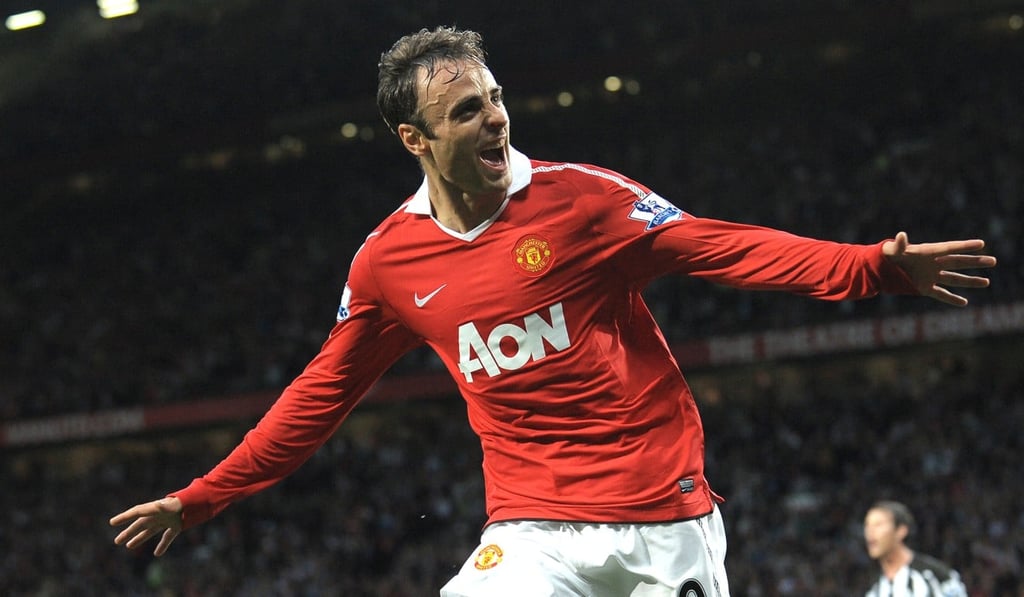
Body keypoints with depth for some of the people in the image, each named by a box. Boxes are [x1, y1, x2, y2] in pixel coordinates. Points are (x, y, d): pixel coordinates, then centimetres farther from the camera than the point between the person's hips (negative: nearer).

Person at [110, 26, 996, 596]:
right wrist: (197, 501, 15)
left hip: (669, 522, -1)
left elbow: (724, 247, -8)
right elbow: (320, 397, 13)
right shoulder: (389, 262, 2)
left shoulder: (580, 198, -6)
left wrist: (874, 268, -21)